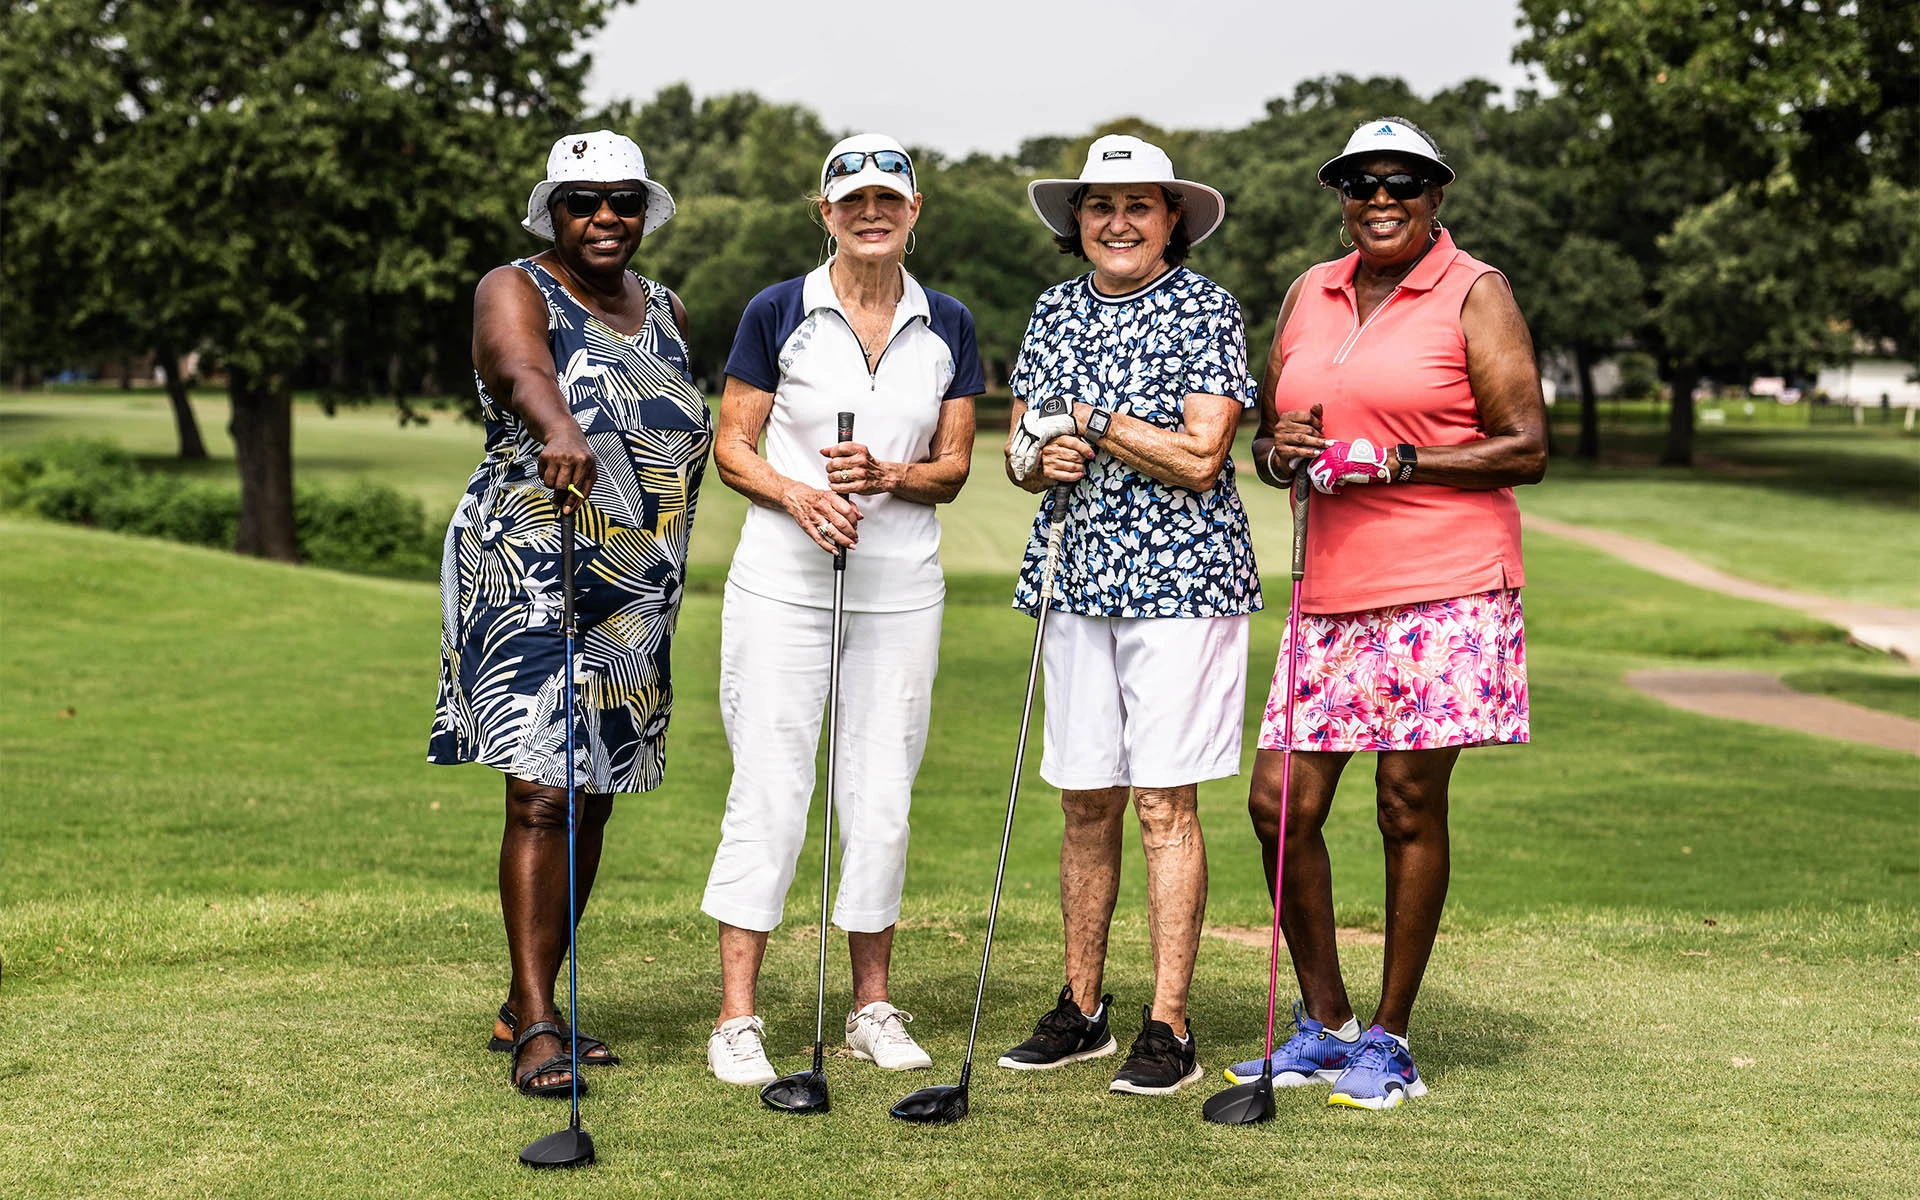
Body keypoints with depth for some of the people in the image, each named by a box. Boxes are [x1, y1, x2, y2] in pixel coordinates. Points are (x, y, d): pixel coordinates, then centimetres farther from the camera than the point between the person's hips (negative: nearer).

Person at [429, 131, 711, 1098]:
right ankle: (536, 1026, -11)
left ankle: (526, 1007, 19)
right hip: (531, 577, -7)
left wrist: (660, 569, 14)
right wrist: (560, 434, -52)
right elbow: (524, 368, -30)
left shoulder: (665, 312, 14)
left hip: (638, 595, 7)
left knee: (593, 800, 9)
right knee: (542, 793, -13)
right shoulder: (515, 292, -7)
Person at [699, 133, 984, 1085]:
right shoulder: (778, 313, 0)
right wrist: (797, 495, -17)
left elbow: (953, 466, 8)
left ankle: (873, 1007, 18)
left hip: (902, 585, 3)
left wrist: (888, 476, -13)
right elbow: (731, 447, 2)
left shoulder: (948, 326, 7)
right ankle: (737, 1015, 0)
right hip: (783, 577, -3)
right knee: (769, 786, -5)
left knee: (882, 791, 7)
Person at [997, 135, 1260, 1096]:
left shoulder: (1205, 310, -5)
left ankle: (1169, 1028, 0)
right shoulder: (1054, 310, 13)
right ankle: (1081, 1008, 19)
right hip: (1079, 580, 6)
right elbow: (1020, 448, 15)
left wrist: (1090, 420, -10)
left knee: (1164, 801, -6)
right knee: (1084, 799, 9)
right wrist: (1040, 456, -7)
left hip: (1179, 577, -5)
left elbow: (1200, 458, -15)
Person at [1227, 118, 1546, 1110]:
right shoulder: (1310, 295, 15)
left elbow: (1526, 450, -5)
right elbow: (1265, 434, 21)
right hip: (1334, 588, 5)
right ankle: (1323, 1025, 18)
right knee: (1279, 801, 1)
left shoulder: (1474, 294, -1)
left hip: (1446, 589, -5)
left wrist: (1393, 459, -15)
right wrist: (1279, 449, -3)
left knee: (1410, 804, -2)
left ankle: (1389, 1040, 11)